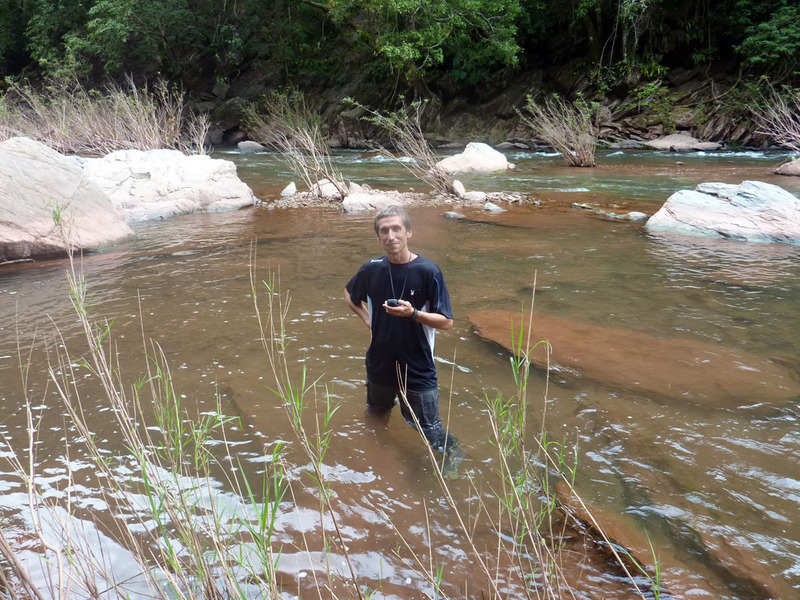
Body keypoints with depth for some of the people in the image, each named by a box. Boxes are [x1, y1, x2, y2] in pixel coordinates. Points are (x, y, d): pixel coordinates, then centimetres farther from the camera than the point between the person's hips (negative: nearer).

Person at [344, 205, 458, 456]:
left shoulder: (428, 271, -15)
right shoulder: (372, 269, -3)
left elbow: (446, 322, -13)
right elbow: (349, 294, 20)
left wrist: (413, 313, -28)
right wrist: (366, 318, 4)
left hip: (419, 369, -5)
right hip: (380, 365, 5)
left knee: (431, 431, -2)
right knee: (375, 416, 25)